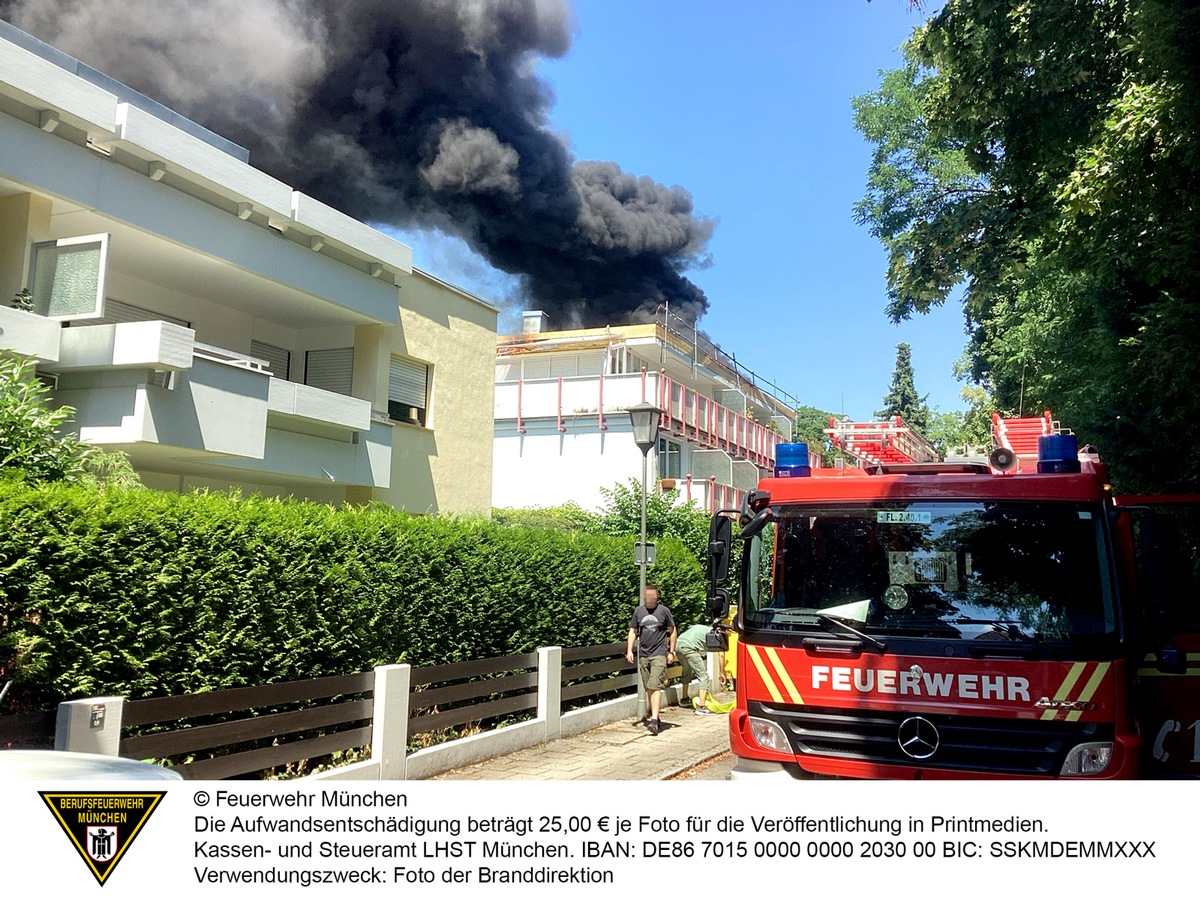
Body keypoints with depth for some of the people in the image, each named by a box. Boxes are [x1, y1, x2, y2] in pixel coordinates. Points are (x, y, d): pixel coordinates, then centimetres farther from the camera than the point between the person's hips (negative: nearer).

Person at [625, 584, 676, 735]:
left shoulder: (663, 610, -1)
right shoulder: (638, 611, 7)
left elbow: (672, 631, 7)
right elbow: (633, 631, 14)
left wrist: (671, 652, 4)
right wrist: (629, 650, 4)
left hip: (659, 654, -4)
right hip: (643, 654, 4)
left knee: (655, 686, -15)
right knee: (648, 688, 11)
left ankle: (654, 720, -20)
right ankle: (653, 715, 24)